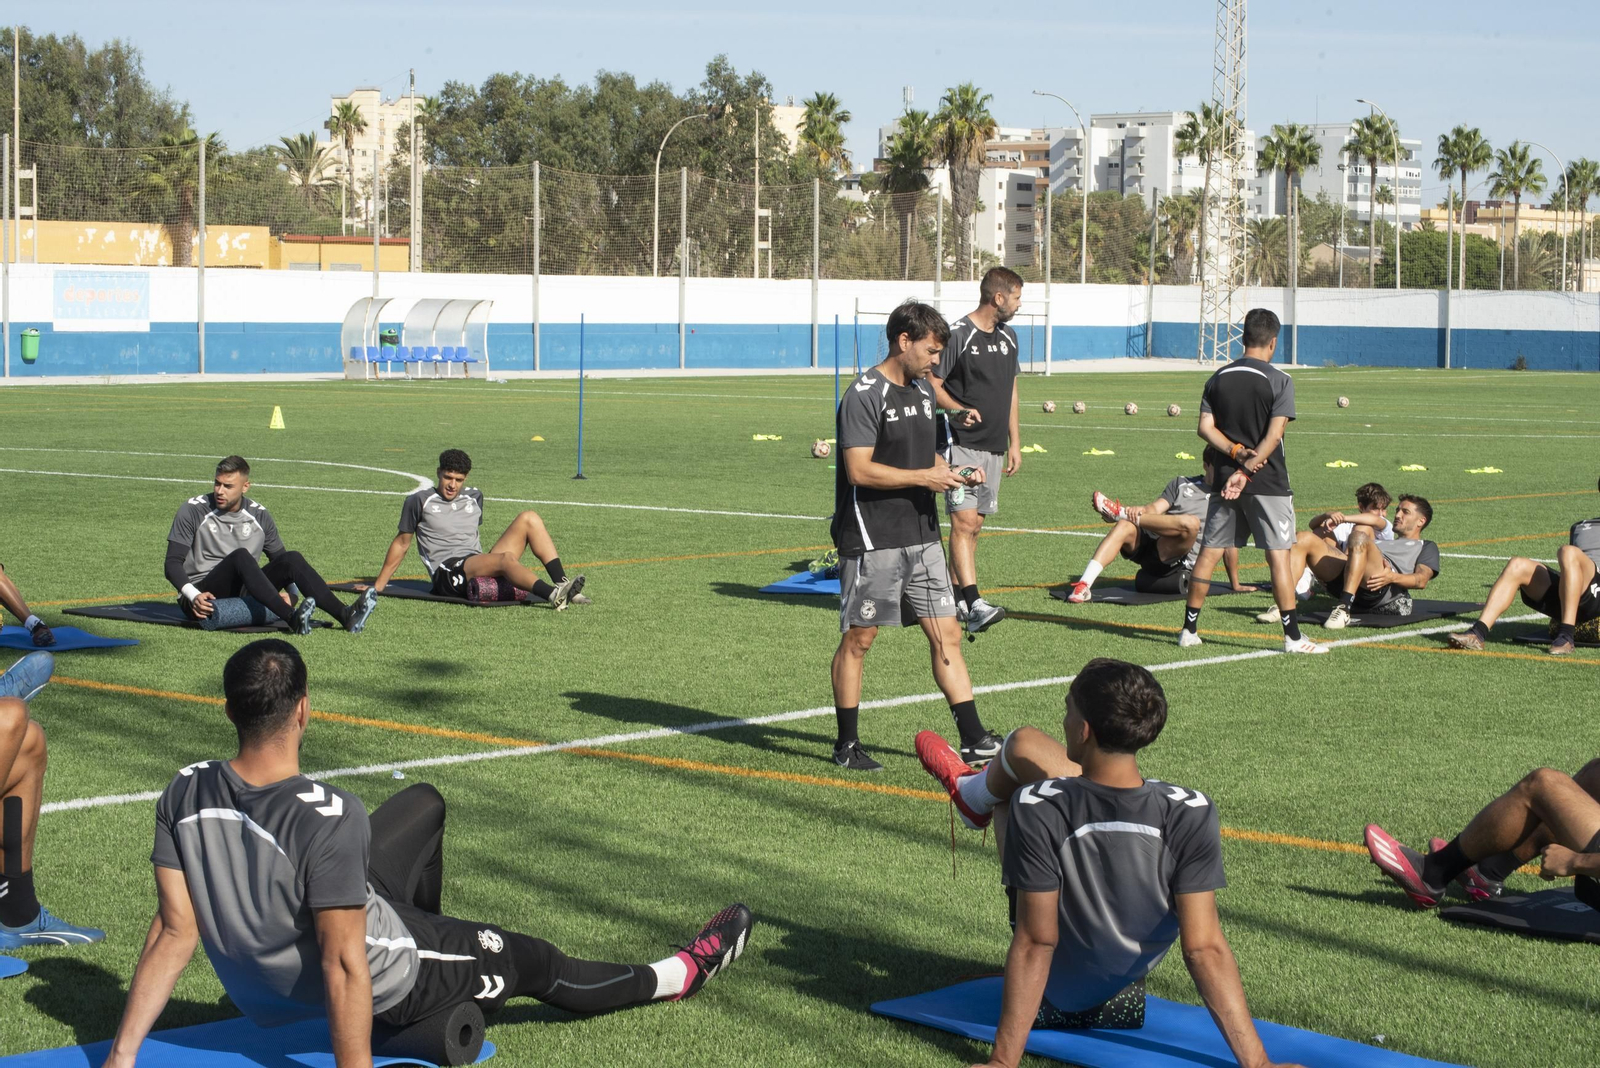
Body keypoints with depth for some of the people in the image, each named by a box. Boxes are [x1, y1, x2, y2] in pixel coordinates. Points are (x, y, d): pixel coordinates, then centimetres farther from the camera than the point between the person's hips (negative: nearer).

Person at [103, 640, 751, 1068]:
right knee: (533, 962, 20)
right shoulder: (329, 818, -37)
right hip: (377, 986, -6)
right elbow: (345, 968, -32)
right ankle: (680, 975, 46)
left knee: (424, 803, 21)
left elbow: (174, 933, -14)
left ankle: (427, 933, 49)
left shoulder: (183, 796, -16)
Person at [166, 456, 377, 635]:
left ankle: (344, 615, -34)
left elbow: (280, 559, 15)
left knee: (292, 559, -18)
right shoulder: (194, 510, -3)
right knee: (240, 556, -32)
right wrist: (193, 596, -24)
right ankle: (292, 618, -50)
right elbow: (173, 563, -6)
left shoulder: (259, 516, 9)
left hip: (243, 594, 4)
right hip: (204, 597, -4)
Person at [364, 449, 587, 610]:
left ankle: (562, 582, -21)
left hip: (480, 567, 6)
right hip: (447, 574, -6)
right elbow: (402, 543, 11)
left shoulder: (474, 498, 19)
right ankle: (554, 596, -57)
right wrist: (378, 586, 13)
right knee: (505, 558, -35)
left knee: (528, 519, -9)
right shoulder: (419, 501, 5)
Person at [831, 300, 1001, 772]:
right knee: (858, 639, 3)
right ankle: (847, 746, 12)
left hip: (921, 537, 8)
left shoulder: (922, 391, 13)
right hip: (873, 539, -8)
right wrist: (925, 477, -15)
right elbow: (860, 470, -20)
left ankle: (973, 738, 6)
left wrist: (953, 473, 5)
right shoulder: (865, 395, -13)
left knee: (947, 634, 4)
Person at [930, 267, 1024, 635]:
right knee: (964, 522, -15)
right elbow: (933, 384, -8)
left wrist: (1014, 443, 19)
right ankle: (973, 604, -24)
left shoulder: (1008, 337, 15)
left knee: (973, 524, 10)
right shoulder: (957, 335, -9)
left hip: (994, 447, 8)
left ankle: (956, 596, 18)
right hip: (961, 443, -8)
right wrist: (959, 409, -26)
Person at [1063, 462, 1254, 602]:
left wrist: (1235, 585, 16)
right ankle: (1083, 585, -41)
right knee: (1124, 527, -31)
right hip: (1151, 542, 3)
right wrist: (1140, 511, -13)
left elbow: (1229, 544, 16)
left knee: (1190, 523, -34)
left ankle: (1121, 513, -29)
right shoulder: (1181, 483, 22)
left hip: (1179, 559, -2)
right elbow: (1156, 508, 9)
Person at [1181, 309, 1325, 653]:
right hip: (1267, 483, -5)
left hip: (1224, 480, 5)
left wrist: (1236, 452, -8)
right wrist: (1247, 468, -15)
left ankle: (1189, 629, 14)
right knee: (1279, 555, -3)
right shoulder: (1279, 381, -8)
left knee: (1209, 551, 10)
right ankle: (1293, 636, -3)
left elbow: (1205, 427, 0)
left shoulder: (1218, 378, 7)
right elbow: (1274, 434, -16)